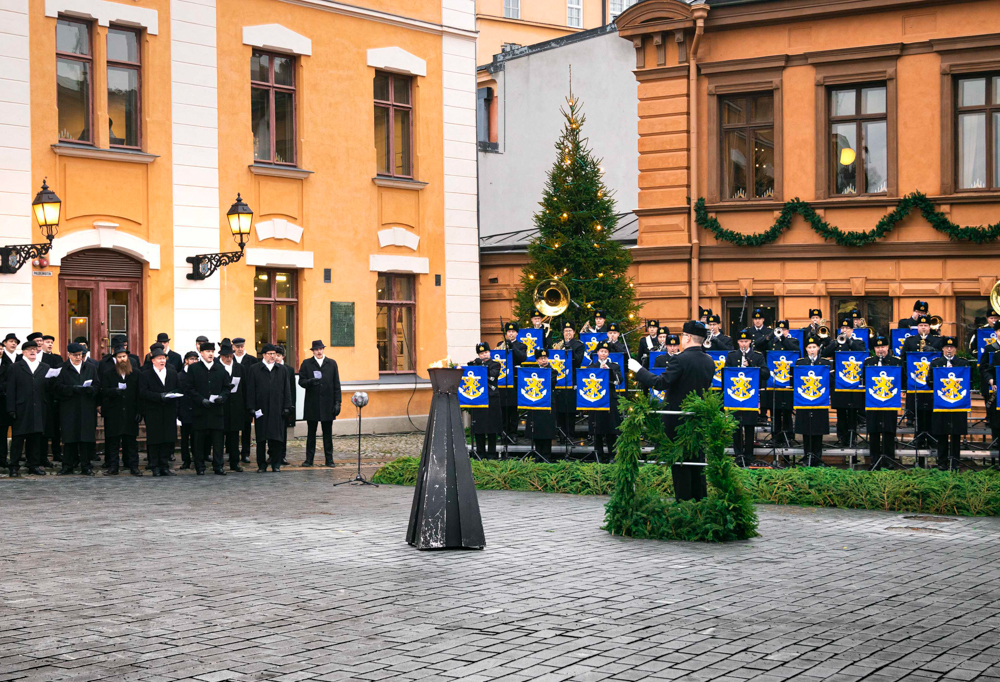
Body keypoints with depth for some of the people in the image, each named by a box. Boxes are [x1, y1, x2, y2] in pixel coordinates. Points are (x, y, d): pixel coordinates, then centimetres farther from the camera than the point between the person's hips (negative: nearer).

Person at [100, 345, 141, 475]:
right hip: (113, 413, 0)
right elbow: (104, 391, -4)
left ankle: (133, 466, 6)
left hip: (130, 413, 1)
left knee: (131, 440, 2)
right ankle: (113, 466, 6)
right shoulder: (108, 374, 7)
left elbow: (139, 394, 6)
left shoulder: (136, 374, 9)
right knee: (113, 441, 1)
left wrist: (139, 411, -2)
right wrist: (115, 391, -24)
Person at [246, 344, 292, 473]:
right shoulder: (254, 369, 4)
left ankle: (276, 463, 10)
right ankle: (262, 464, 10)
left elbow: (286, 390, 9)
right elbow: (250, 390, 0)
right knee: (261, 439, 3)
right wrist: (252, 408, -7)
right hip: (261, 410, -1)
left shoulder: (281, 370, 10)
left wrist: (287, 407, 1)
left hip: (277, 409, 1)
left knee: (277, 438, 0)